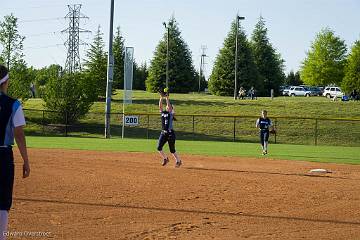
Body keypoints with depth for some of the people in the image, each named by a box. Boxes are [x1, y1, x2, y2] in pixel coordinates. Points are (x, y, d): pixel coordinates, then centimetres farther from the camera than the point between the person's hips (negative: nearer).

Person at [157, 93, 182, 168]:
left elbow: (169, 106, -16)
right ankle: (165, 158, 18)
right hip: (163, 133, 5)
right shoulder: (163, 113, 10)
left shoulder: (171, 114, -2)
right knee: (159, 148, -4)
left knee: (172, 150, 1)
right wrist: (161, 98, -11)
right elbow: (160, 106, -2)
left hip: (170, 133, -5)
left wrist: (167, 98, -16)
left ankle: (178, 161, 19)